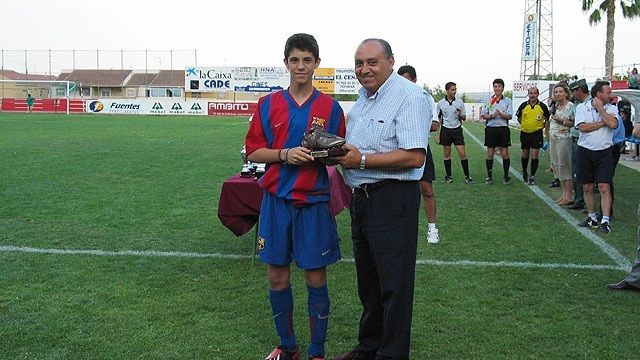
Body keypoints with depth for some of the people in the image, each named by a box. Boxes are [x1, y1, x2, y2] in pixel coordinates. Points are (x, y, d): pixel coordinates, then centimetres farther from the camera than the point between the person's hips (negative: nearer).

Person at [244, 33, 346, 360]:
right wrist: (285, 154, -13)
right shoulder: (268, 105, 5)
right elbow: (253, 152, 3)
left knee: (316, 278, 4)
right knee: (277, 277, 8)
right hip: (276, 200, 1)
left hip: (314, 202, -1)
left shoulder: (330, 107, 3)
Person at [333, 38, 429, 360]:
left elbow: (414, 156, -23)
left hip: (392, 199, -9)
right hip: (362, 197, 9)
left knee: (394, 284, 1)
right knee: (367, 280, 19)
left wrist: (361, 160, -22)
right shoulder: (364, 96, 14)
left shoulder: (410, 97, -15)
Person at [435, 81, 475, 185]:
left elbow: (464, 118, 8)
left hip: (457, 130, 0)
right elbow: (438, 119, 6)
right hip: (445, 130, 0)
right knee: (447, 154, 6)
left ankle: (467, 176, 2)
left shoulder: (460, 102, 2)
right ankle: (448, 176, 17)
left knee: (462, 154, -5)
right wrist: (438, 133, 1)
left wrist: (460, 114, -14)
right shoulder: (440, 103, 0)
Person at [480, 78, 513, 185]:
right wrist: (491, 116, -15)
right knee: (490, 153, 3)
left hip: (503, 129, 0)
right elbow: (482, 115, 3)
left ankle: (506, 176, 9)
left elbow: (509, 116, -2)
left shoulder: (507, 101, 6)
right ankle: (489, 176, 12)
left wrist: (501, 114, -20)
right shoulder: (488, 100, 8)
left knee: (505, 153, 0)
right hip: (491, 129, 1)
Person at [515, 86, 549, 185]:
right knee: (525, 155, 13)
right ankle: (524, 172, 35)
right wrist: (524, 125, 10)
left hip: (537, 133, -2)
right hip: (525, 133, 2)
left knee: (534, 156, -6)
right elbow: (518, 117, 15)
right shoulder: (523, 105, 0)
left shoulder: (543, 106, -3)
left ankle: (532, 176, 2)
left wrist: (543, 126, 2)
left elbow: (547, 119, 10)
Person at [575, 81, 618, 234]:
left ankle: (605, 221, -7)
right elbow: (582, 127, -14)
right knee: (587, 188, 8)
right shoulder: (582, 107, 0)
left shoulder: (612, 108, 3)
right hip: (585, 151, 1)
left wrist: (600, 108, -10)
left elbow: (613, 124, -17)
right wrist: (603, 123, -10)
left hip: (604, 153, -1)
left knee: (604, 187, -8)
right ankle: (592, 218, 22)